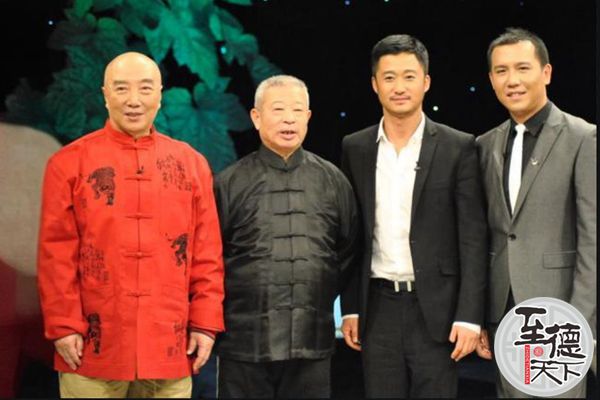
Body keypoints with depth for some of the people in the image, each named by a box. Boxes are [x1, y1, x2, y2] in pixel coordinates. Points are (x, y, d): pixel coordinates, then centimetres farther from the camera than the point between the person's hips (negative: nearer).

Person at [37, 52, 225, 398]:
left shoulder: (192, 163, 9)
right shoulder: (70, 162, 2)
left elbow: (207, 253, 8)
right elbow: (56, 253, -1)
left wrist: (205, 323, 2)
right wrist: (63, 326, -6)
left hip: (170, 349, 2)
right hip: (94, 348, -2)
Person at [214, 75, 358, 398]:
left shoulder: (333, 181, 8)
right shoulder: (229, 184, 2)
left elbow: (349, 251, 16)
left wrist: (326, 296, 12)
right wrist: (216, 316, 6)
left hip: (312, 340, 2)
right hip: (245, 340, -2)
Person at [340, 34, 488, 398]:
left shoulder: (459, 147, -2)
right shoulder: (355, 148, 6)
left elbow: (474, 239, -5)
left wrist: (469, 316, -11)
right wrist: (350, 308, 5)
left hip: (435, 308, -2)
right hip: (378, 307, 3)